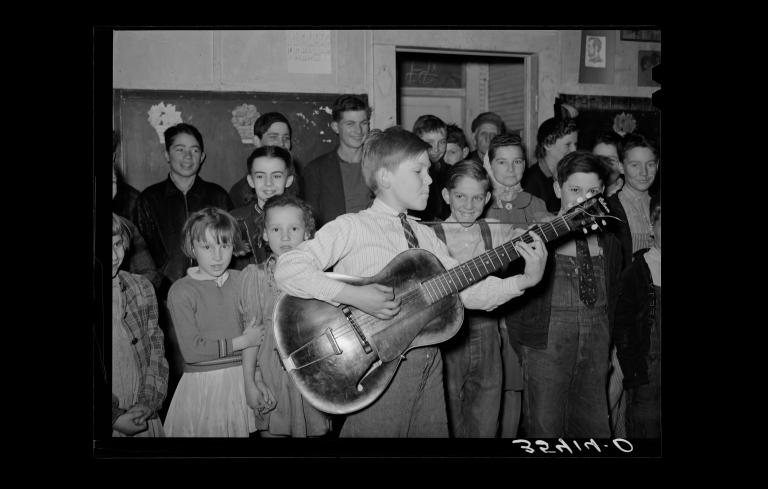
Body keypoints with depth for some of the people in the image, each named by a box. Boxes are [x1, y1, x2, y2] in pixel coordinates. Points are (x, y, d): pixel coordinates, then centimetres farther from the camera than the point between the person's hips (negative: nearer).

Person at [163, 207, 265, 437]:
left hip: (243, 377, 4)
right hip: (202, 384, -3)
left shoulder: (242, 280, 5)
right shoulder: (180, 291, -9)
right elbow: (191, 351, -15)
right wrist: (242, 342, -12)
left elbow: (258, 328, 9)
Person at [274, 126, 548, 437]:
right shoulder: (351, 228, -8)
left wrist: (526, 280, -6)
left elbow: (468, 290, 7)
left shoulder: (425, 235, 11)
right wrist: (353, 295, -27)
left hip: (428, 364, 6)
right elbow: (287, 269, -19)